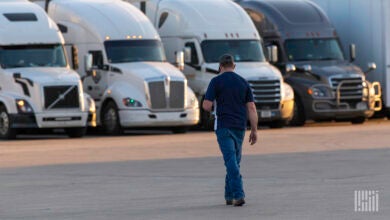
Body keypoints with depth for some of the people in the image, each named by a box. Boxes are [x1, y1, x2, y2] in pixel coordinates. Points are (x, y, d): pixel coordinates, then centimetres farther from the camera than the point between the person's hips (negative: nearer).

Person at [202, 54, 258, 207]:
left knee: (231, 161, -10)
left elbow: (207, 106, -10)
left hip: (224, 127, -4)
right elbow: (251, 108, 2)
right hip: (240, 127, 4)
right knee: (234, 161, 16)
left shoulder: (216, 81, -4)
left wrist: (210, 105, 14)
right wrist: (254, 130, 5)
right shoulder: (243, 82, 7)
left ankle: (239, 195, -23)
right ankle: (229, 195, 21)